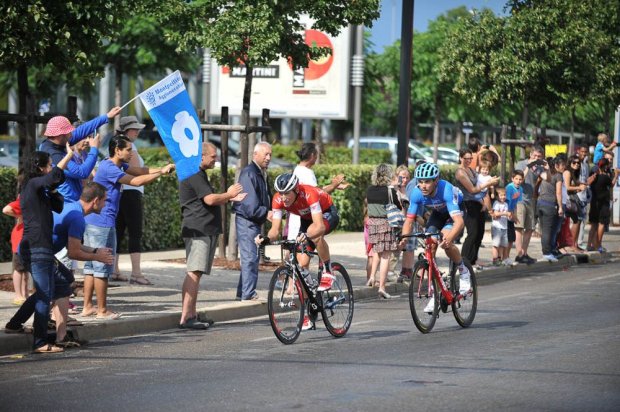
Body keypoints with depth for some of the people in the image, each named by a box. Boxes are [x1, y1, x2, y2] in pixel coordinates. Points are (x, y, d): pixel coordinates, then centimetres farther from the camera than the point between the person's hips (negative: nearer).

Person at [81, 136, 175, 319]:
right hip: (102, 223, -10)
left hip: (92, 221, 10)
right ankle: (102, 310, 1)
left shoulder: (118, 165, 14)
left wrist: (162, 169, -4)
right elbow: (137, 181, -17)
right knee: (102, 266, -4)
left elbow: (140, 171, 7)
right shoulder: (108, 168, -17)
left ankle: (87, 307, 14)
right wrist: (161, 173, -10)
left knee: (91, 265, 11)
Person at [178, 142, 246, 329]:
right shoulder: (195, 175, -13)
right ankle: (186, 318, -20)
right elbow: (210, 199, -20)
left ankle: (191, 315, 17)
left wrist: (229, 198, 17)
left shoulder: (199, 175, 23)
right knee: (194, 273, -15)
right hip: (199, 229, -11)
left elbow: (210, 201, 29)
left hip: (203, 229, 11)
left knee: (194, 273, 12)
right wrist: (228, 194, -4)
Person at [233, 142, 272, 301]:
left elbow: (265, 198, 24)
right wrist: (266, 213, -19)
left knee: (251, 258, 14)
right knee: (250, 257, -10)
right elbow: (249, 204, -22)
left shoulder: (262, 173, 17)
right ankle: (248, 294, -9)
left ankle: (243, 293, 22)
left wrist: (269, 212, 8)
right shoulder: (249, 173, -15)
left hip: (255, 221, 10)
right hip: (246, 220, -10)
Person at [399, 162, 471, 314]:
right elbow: (409, 220, -21)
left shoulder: (446, 190, -40)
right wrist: (404, 237, -41)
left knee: (445, 243, -30)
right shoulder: (416, 194, -26)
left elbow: (459, 221, -47)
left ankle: (464, 272, -2)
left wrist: (449, 237, -65)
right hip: (438, 213, 5)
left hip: (458, 210, -5)